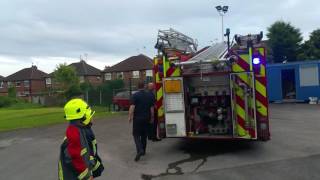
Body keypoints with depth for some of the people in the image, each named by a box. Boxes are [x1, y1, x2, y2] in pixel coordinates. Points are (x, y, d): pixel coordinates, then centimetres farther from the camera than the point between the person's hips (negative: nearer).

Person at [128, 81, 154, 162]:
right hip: (146, 118, 5)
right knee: (144, 134, 16)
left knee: (136, 134, 0)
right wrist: (151, 117, 17)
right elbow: (152, 108, 8)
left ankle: (140, 150, -19)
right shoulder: (149, 95, 5)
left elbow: (132, 107, -16)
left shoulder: (135, 95, -9)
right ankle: (143, 151, 24)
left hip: (137, 118, -4)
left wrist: (130, 116, -9)